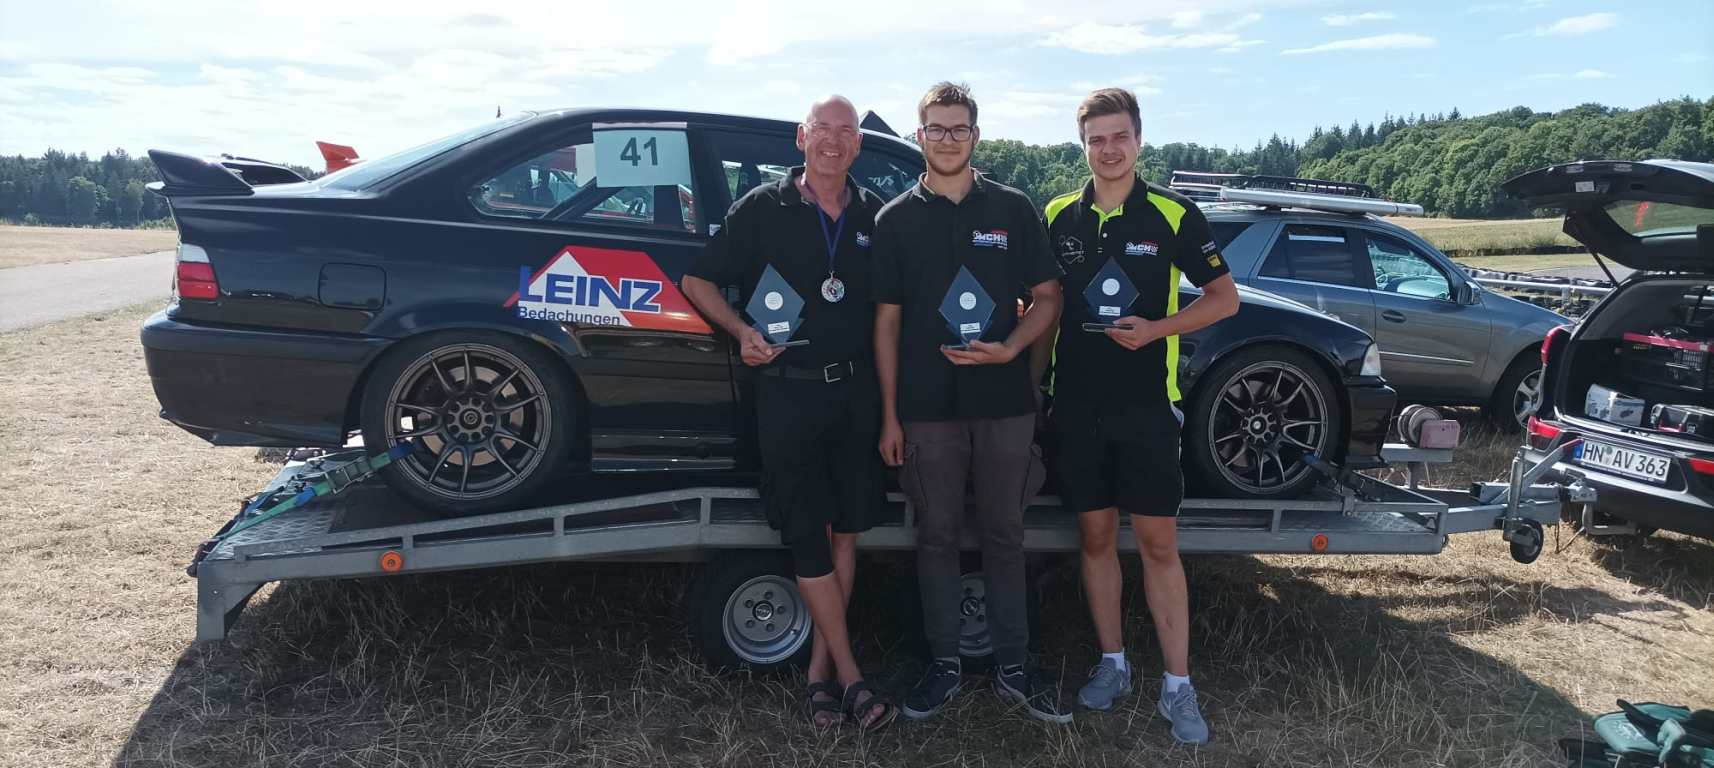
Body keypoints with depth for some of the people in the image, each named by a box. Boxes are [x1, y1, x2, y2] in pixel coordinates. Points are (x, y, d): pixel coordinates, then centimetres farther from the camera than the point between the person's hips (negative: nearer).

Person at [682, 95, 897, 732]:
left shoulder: (875, 215, 7)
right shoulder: (763, 208, -1)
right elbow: (698, 281, 4)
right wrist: (742, 332, -13)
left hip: (857, 389, 4)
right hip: (787, 389, -3)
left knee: (845, 530, 8)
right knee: (808, 536, -2)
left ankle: (820, 668, 21)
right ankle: (849, 676, 8)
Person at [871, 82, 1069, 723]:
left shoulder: (1012, 209, 5)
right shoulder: (896, 219, 5)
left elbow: (1047, 297, 6)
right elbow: (887, 321, 4)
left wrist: (1009, 349, -14)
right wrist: (889, 416, 0)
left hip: (1004, 401, 0)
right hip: (927, 407, 0)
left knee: (1004, 536, 9)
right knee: (937, 537, 9)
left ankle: (1013, 666, 21)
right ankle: (944, 664, 21)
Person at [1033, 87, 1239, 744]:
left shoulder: (1173, 216, -2)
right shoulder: (1058, 217, 5)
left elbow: (1224, 297, 2)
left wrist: (1157, 329, -14)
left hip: (1146, 407, -2)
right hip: (1074, 408, 2)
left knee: (1158, 543, 1)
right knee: (1096, 537, 9)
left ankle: (1178, 686, 10)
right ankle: (1112, 664, 23)